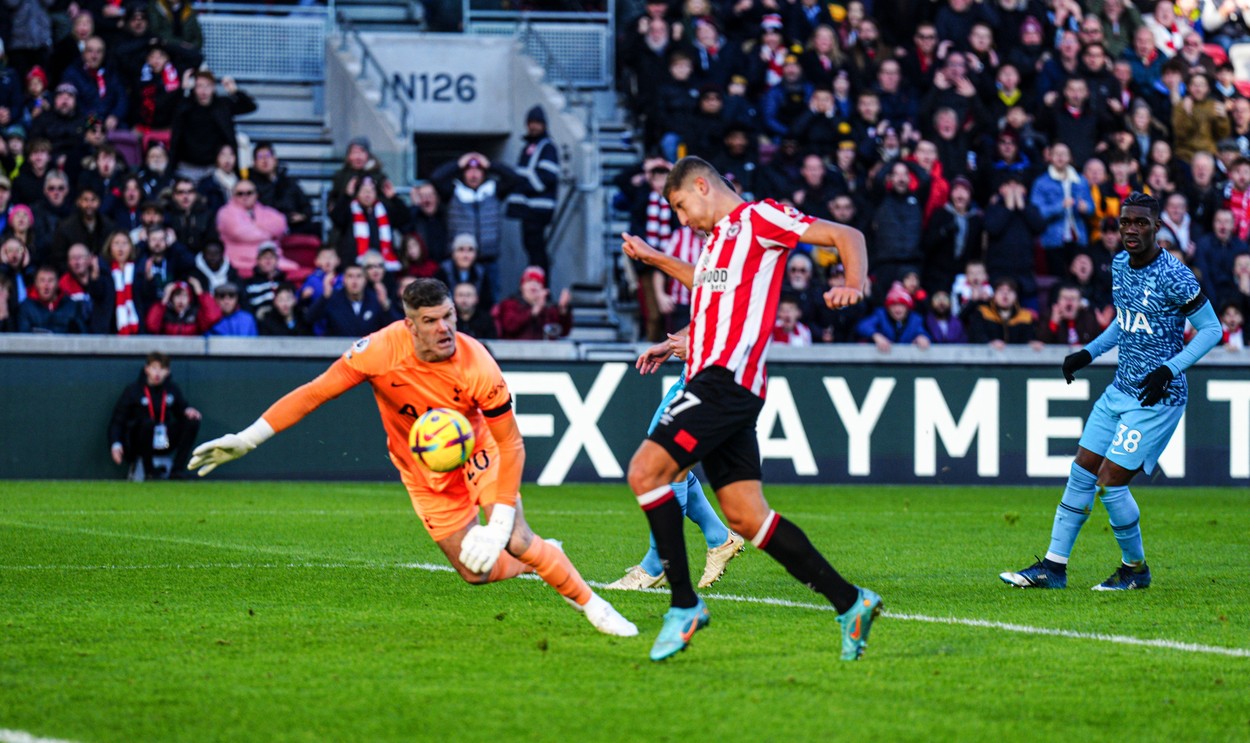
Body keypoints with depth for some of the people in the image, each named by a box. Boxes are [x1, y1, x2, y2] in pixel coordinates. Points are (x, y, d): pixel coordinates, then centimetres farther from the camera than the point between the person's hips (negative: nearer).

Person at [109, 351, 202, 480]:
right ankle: (150, 472, -22)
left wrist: (188, 410, -11)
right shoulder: (133, 390, -4)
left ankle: (177, 471, -17)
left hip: (164, 444, 4)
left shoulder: (172, 389, 7)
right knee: (148, 422, -36)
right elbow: (117, 420, -6)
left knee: (192, 422, -15)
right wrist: (115, 444, -21)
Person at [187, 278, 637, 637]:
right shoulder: (381, 351, -29)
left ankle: (593, 605, 3)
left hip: (477, 452, -2)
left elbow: (511, 444, -22)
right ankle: (541, 561, 30)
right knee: (476, 572, -3)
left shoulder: (478, 367, -31)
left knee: (517, 541, -20)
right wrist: (245, 440, -28)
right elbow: (314, 392, -22)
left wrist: (500, 522, -29)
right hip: (424, 473, 2)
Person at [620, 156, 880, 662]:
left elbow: (846, 236, -7)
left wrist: (853, 286, -25)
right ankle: (848, 602, 7)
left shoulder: (757, 217, -2)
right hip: (713, 379, 9)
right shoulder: (719, 237, 24)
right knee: (746, 517, 4)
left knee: (645, 471, -17)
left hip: (727, 378, -9)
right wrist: (654, 259, 46)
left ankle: (685, 604, -13)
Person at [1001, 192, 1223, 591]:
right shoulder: (1120, 264, 7)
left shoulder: (1173, 276, -18)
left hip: (1157, 398, -8)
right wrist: (1089, 353, 12)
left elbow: (1212, 329, -14)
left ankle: (1135, 567, 11)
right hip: (1120, 390, 8)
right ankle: (1053, 567, 13)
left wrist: (1171, 368, -23)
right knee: (1081, 473, 6)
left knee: (1110, 481, -10)